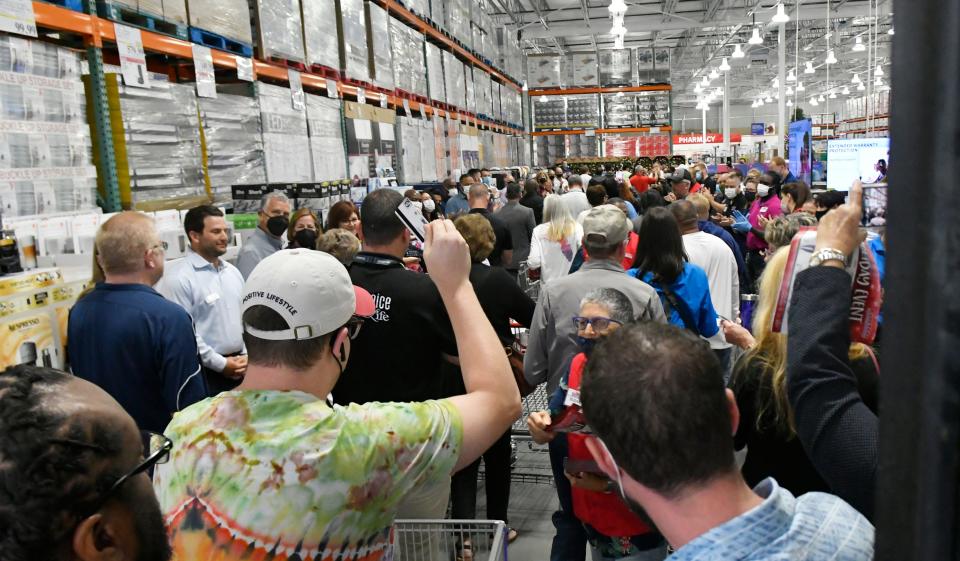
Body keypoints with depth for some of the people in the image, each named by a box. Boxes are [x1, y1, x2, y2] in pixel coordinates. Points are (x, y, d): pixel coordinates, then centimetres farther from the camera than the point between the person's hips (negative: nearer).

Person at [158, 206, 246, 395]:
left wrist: (246, 356, 2)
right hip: (205, 371, -7)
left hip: (238, 368, 7)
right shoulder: (179, 277, -14)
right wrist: (220, 363, -13)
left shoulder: (233, 271, 10)